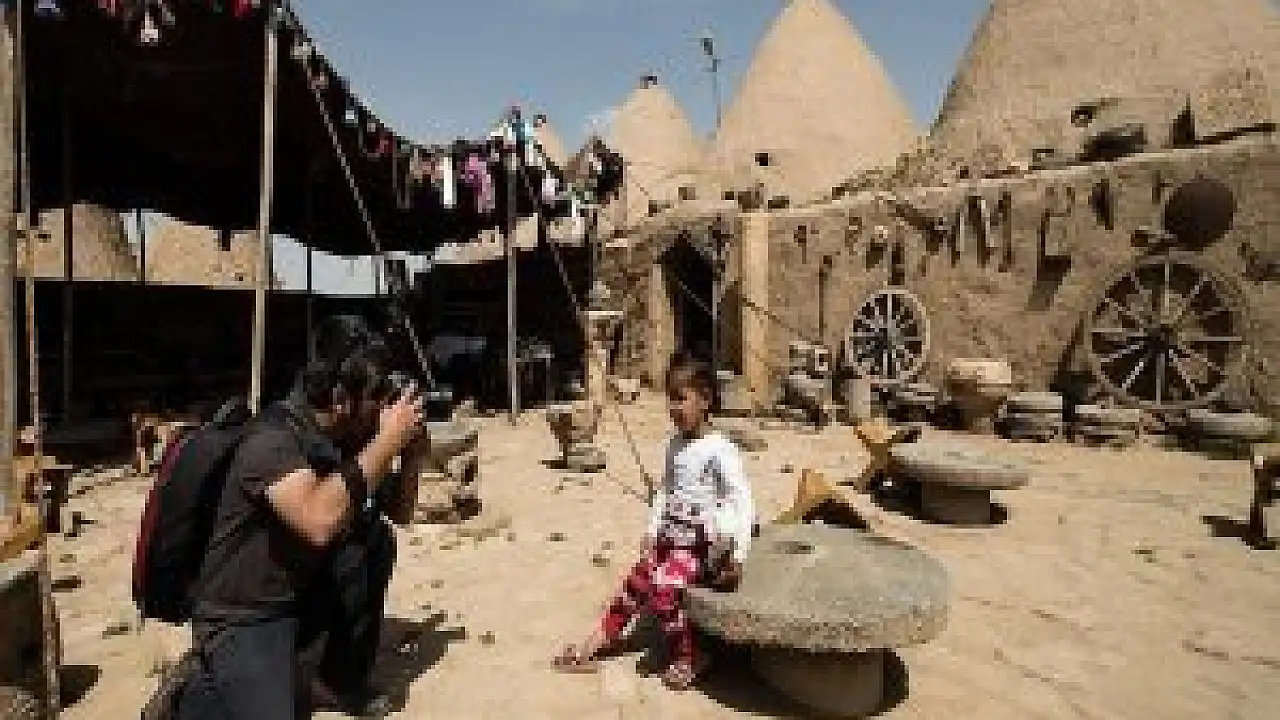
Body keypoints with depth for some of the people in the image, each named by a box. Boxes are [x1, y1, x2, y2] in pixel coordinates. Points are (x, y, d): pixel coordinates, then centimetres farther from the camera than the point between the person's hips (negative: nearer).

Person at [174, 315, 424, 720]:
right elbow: (320, 523, -42)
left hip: (300, 597, 8)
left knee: (375, 539, -10)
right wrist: (388, 440, -34)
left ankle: (346, 674, 7)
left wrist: (404, 443, -9)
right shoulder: (274, 442, -25)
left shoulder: (342, 436, -3)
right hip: (242, 619, -8)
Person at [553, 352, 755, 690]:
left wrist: (738, 556, -25)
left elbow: (742, 501, -20)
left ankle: (687, 658, 0)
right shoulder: (675, 445, 7)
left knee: (663, 588, -22)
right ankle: (596, 642, 18)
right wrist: (652, 531, 11)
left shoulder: (719, 450, -17)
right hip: (671, 536, 8)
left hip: (701, 542, -7)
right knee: (636, 582, 5)